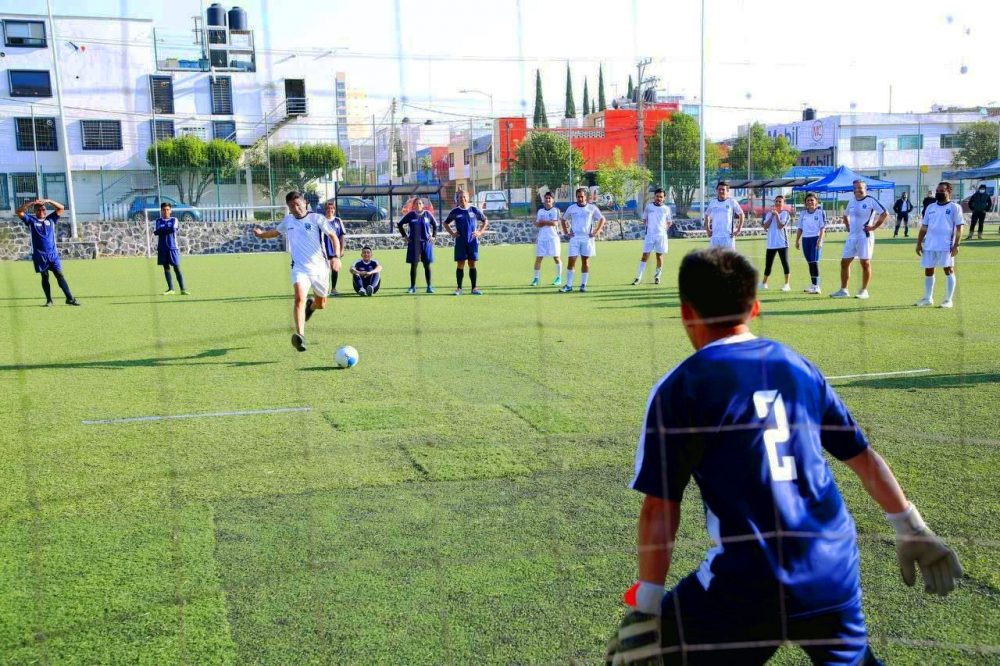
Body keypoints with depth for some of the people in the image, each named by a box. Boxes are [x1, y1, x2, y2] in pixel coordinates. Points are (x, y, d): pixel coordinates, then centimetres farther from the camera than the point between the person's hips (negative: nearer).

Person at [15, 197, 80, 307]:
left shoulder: (51, 219, 10)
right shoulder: (31, 220, 6)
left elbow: (61, 208, 4)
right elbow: (19, 212, -6)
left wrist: (49, 201, -9)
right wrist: (31, 203, -15)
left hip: (53, 254, 1)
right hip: (39, 255, -1)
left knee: (60, 275, -3)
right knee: (44, 277, 5)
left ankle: (70, 298, -7)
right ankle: (49, 300, 11)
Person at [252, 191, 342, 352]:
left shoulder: (316, 218, -5)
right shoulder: (287, 220, 8)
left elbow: (333, 236, -8)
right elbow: (276, 231, 31)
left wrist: (336, 256, -21)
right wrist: (262, 234, 17)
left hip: (319, 267, 0)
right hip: (299, 267, 0)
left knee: (321, 304, 13)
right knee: (300, 298, -26)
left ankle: (310, 305, 52)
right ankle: (300, 336, -36)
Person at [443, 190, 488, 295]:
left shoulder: (474, 210, 3)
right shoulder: (455, 211, 3)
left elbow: (485, 221, 13)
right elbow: (446, 223, 15)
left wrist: (480, 232, 1)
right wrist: (452, 233, 1)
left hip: (472, 241, 0)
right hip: (460, 242, 0)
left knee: (472, 264, 2)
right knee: (460, 265, 0)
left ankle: (474, 288, 8)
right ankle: (459, 288, 6)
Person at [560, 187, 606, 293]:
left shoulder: (592, 208, 2)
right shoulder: (571, 208, 6)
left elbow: (602, 219, 9)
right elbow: (564, 219, 19)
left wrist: (596, 232, -1)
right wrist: (566, 231, 7)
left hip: (587, 238, 0)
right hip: (574, 238, 1)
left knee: (585, 262, 4)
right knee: (571, 261, -5)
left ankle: (583, 285, 11)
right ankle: (568, 285, -1)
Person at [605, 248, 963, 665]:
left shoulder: (679, 388, -7)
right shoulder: (797, 365, 7)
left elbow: (660, 507, -10)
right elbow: (862, 458, 14)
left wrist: (645, 609, -7)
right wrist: (912, 531, 25)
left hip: (749, 588, -5)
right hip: (835, 571, 6)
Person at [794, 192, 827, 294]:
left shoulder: (820, 212, -2)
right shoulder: (803, 214, 13)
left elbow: (822, 228, -7)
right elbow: (800, 229, 17)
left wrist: (820, 240, -17)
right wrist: (797, 241, 12)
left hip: (815, 239, -5)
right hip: (805, 239, 5)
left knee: (814, 262, -14)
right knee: (810, 262, 10)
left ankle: (816, 286, -16)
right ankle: (813, 285, 18)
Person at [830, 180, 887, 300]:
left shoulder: (871, 201, -8)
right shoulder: (851, 202, 14)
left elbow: (884, 213, -13)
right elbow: (845, 215, 30)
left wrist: (874, 227, -13)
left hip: (865, 236, -7)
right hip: (851, 236, 7)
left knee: (865, 263, -2)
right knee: (844, 262, 5)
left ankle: (864, 291, 7)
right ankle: (843, 290, 12)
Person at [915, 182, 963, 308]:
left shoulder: (955, 207, -2)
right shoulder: (930, 207, 13)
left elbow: (959, 228, -7)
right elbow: (924, 227, 16)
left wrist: (956, 245, -14)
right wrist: (919, 243, 10)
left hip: (946, 245, -5)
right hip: (929, 245, 5)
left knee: (949, 270, -1)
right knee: (928, 271, 9)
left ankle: (948, 299, 4)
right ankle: (927, 298, 20)